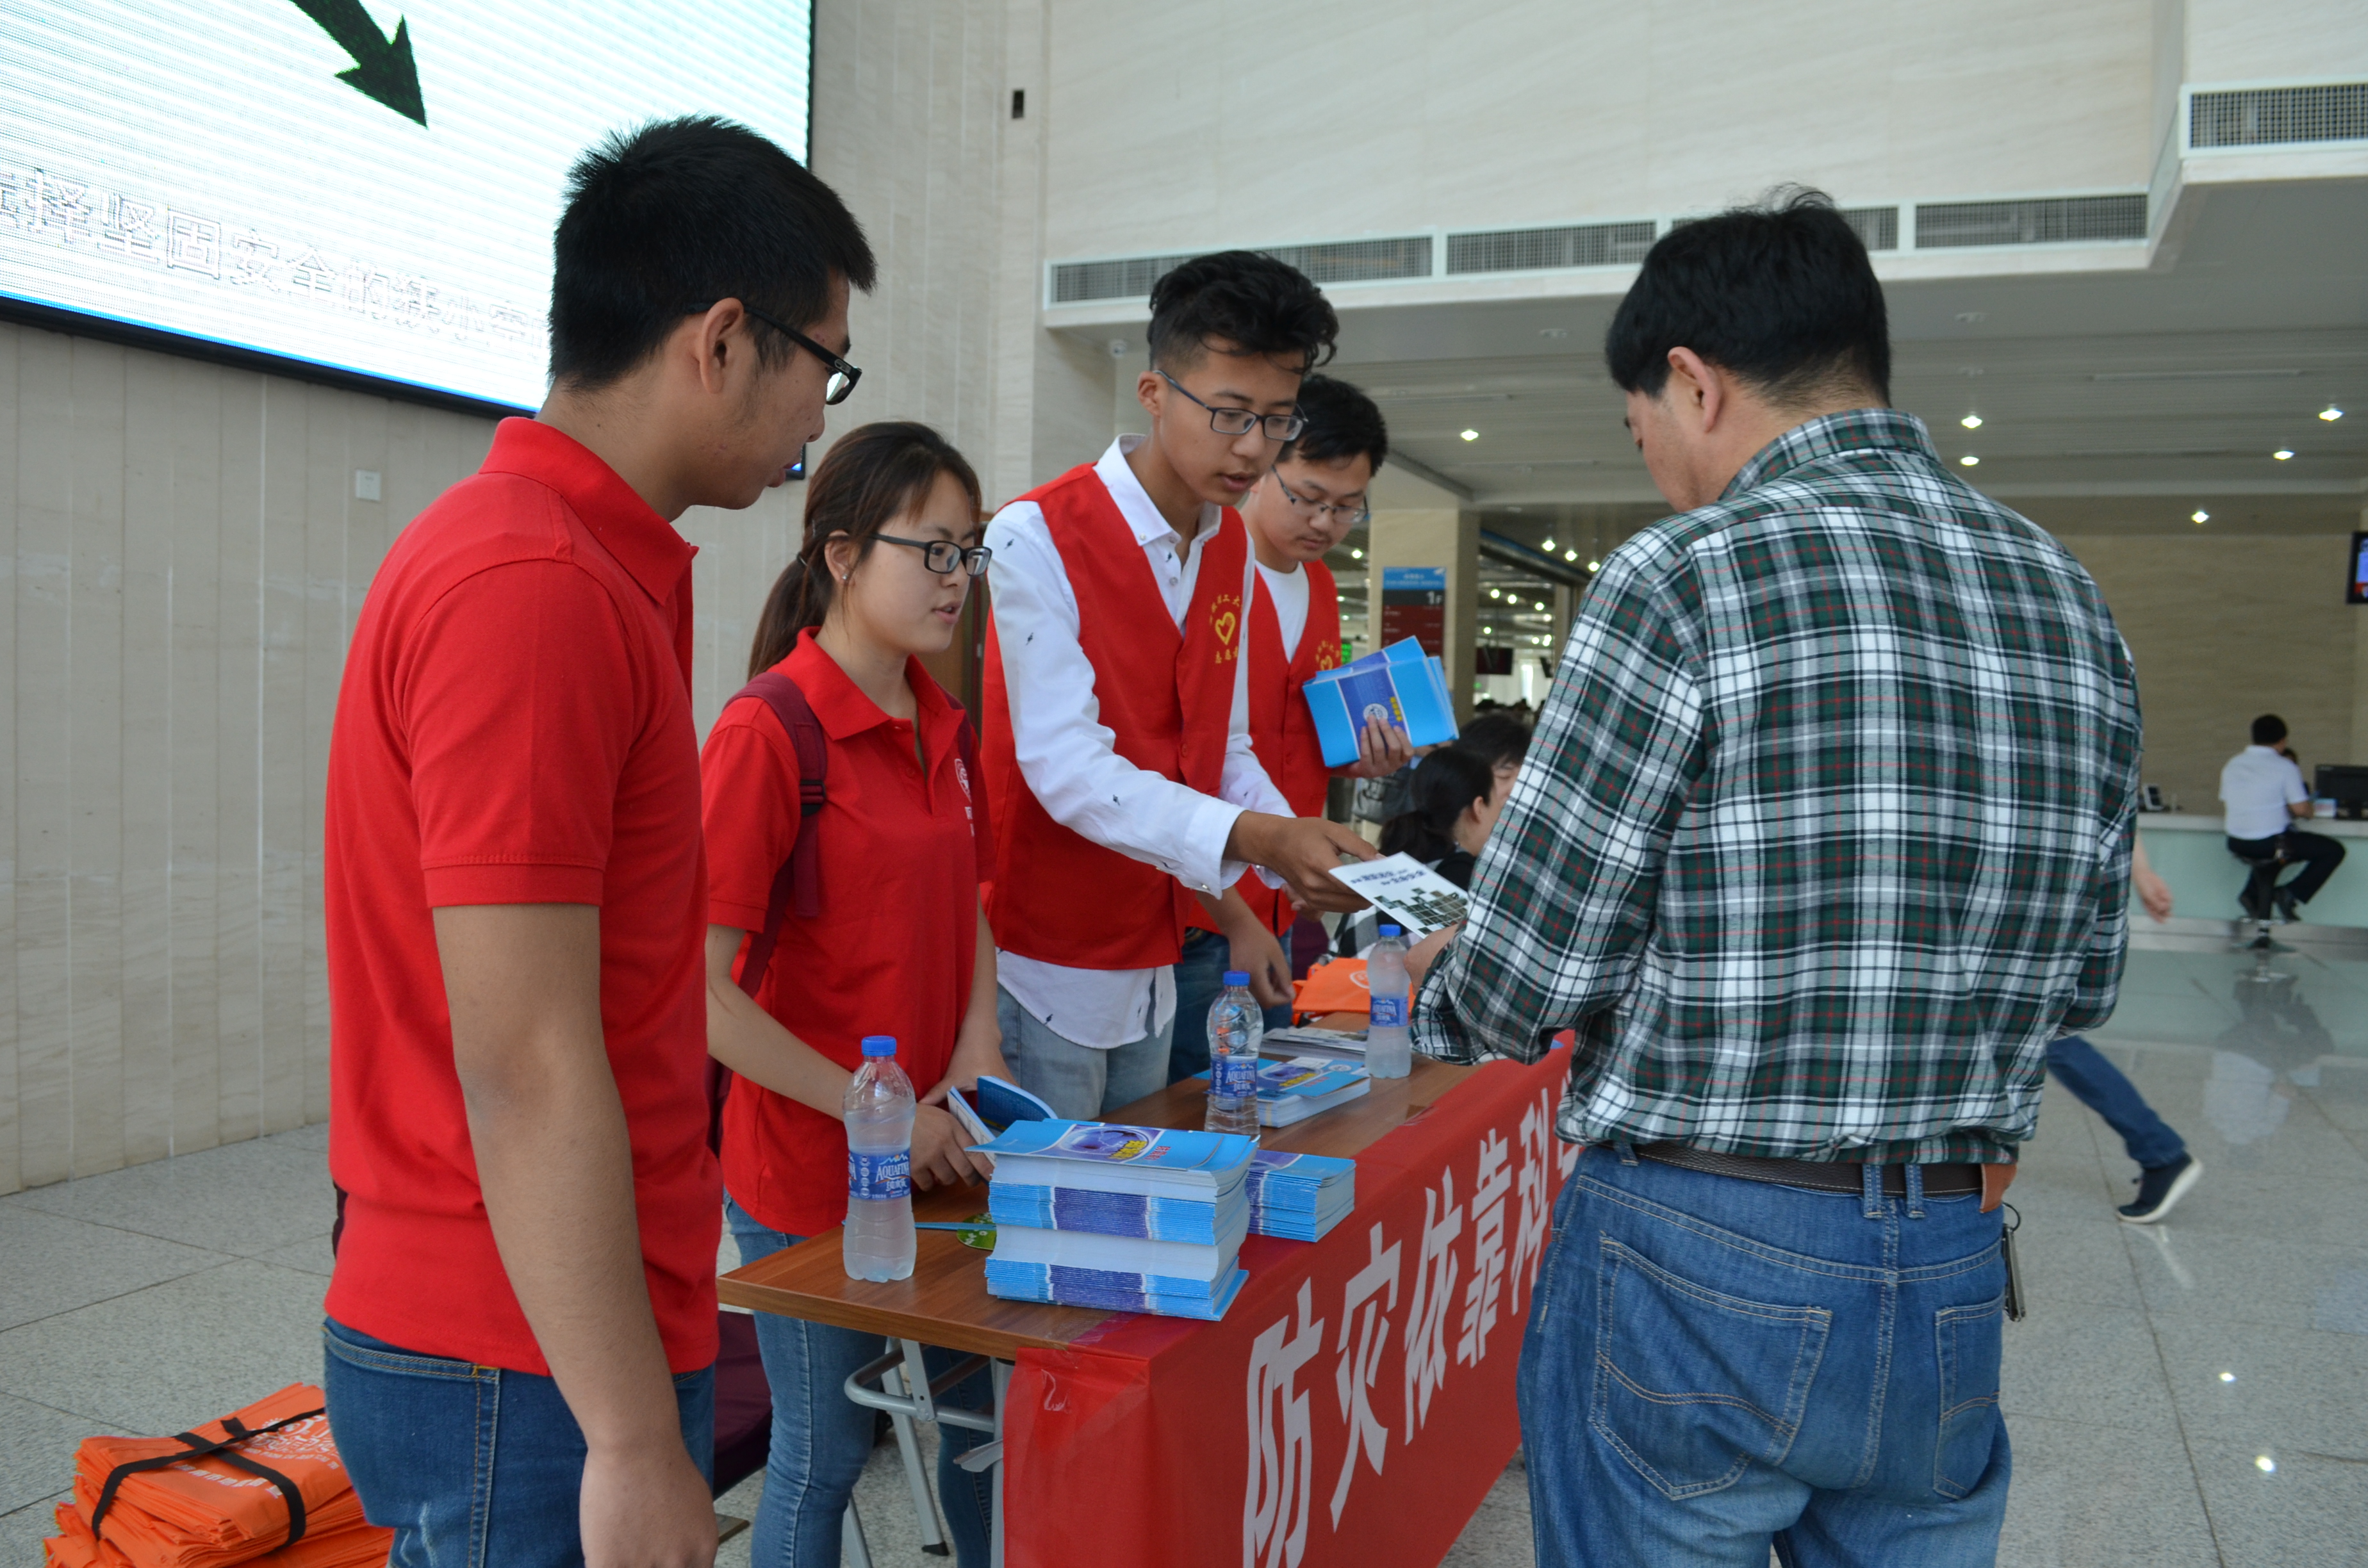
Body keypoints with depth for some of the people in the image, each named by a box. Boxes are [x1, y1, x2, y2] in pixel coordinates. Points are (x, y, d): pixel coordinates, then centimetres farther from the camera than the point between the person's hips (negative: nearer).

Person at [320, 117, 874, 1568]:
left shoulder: (591, 567, 9)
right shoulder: (537, 590, -22)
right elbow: (526, 1074, -24)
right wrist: (634, 1444, -18)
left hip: (535, 1337, 9)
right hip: (532, 1375, -9)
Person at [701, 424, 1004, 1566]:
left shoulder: (943, 728, 5)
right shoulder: (766, 731, -18)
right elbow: (701, 992, -21)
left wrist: (978, 1044, -1)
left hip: (942, 1156, 7)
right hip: (809, 1170, -7)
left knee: (988, 1412, 19)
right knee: (825, 1451, 11)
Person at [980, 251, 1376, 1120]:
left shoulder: (1232, 550, 8)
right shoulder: (1037, 537, -15)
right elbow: (1066, 764, -23)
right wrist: (1255, 840, -32)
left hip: (1153, 956, 7)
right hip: (1045, 960, -7)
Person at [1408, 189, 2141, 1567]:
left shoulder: (1688, 577, -17)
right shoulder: (2073, 599, 4)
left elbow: (1530, 977, -16)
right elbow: (2085, 981, 10)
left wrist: (1437, 990, 6)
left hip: (1699, 1261, -5)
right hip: (1954, 1279, 6)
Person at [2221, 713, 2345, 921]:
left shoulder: (2233, 764, 5)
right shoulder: (2285, 767, -10)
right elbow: (2301, 810, -14)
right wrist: (2311, 810, 11)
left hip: (2236, 846, 6)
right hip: (2270, 845, -6)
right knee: (2334, 851, 10)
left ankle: (2253, 895, 23)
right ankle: (2291, 894, 0)